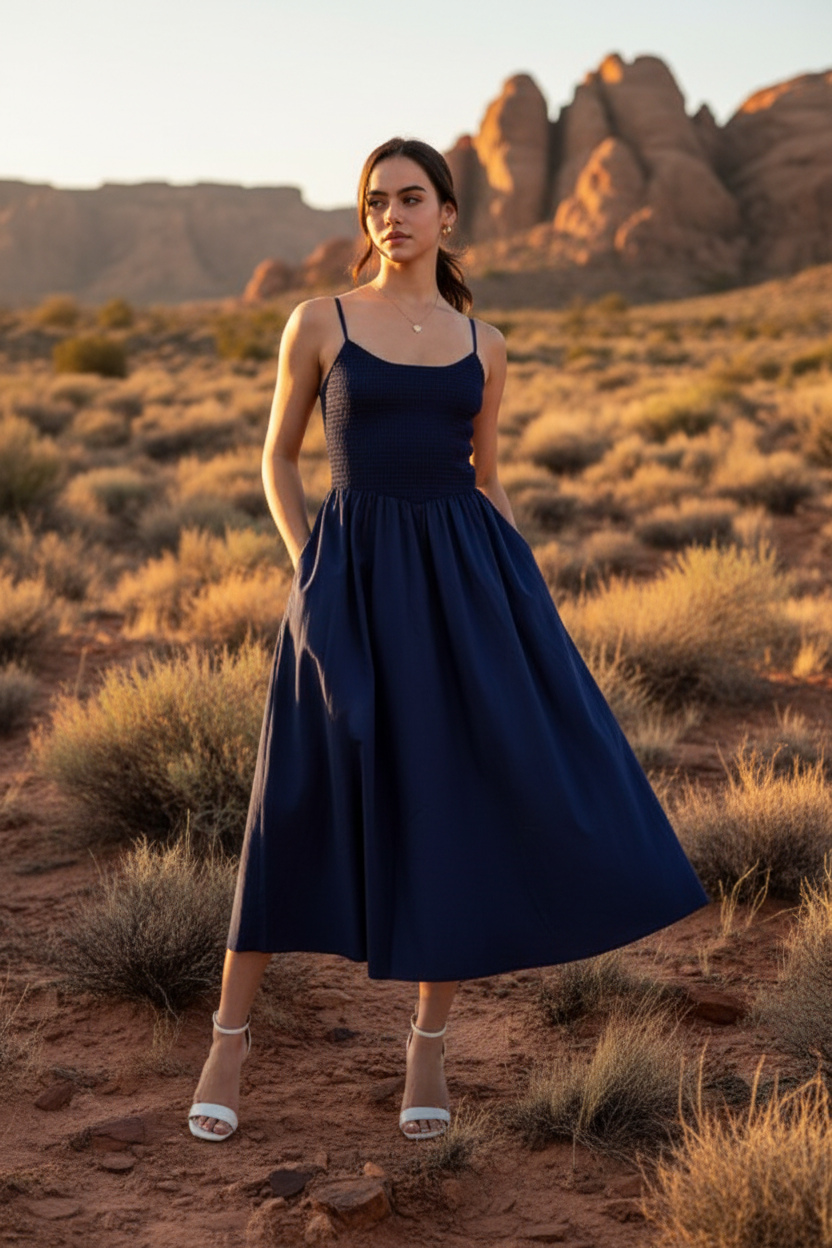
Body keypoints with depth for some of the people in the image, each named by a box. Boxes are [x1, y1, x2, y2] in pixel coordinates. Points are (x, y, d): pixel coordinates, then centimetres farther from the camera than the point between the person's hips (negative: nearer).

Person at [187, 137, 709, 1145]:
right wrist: (306, 569, -4)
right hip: (354, 577, -2)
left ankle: (429, 1045, 17)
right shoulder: (319, 323, 3)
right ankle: (229, 1040, 17)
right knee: (300, 809, 0)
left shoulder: (482, 346, 11)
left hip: (464, 577, 3)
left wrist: (529, 598, 8)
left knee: (464, 806, 0)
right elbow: (277, 457, 9)